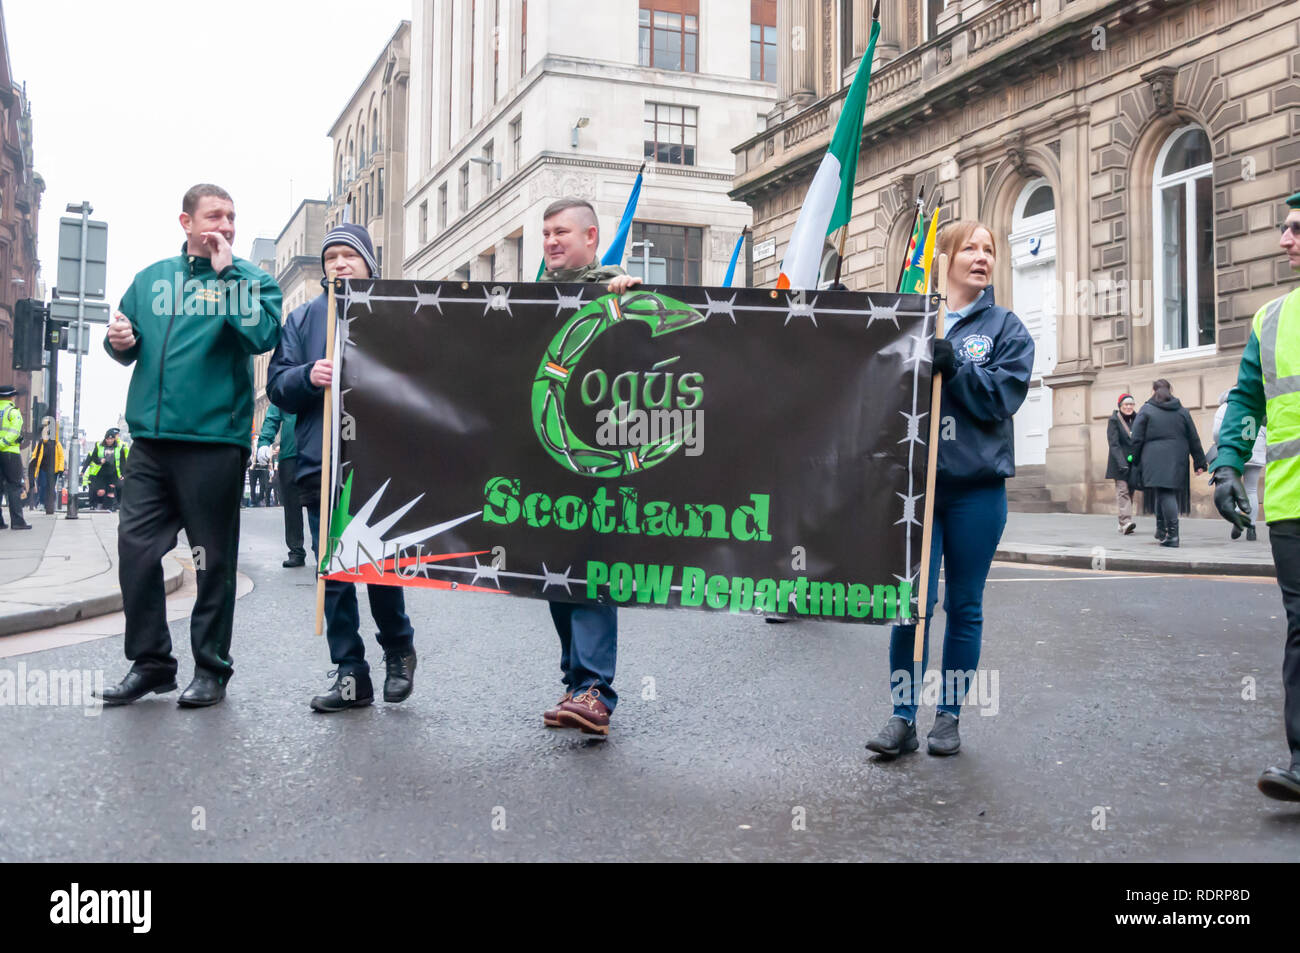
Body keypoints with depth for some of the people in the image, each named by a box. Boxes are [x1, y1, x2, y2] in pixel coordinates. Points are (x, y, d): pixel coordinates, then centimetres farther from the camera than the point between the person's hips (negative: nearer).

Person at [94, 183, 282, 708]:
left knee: (213, 558, 2)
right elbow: (128, 347, 22)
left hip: (214, 439, -4)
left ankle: (211, 668, 14)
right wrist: (120, 341, 0)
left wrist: (226, 273, -13)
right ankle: (150, 661, 17)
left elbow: (264, 335, -16)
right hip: (151, 438, 4)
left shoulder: (248, 278, 3)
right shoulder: (151, 279, 16)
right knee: (135, 546, 3)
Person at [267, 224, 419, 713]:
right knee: (333, 574, 3)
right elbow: (277, 386, 11)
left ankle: (398, 650, 22)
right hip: (321, 465, 3)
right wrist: (308, 376, -9)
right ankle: (350, 673, 11)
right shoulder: (303, 318, 17)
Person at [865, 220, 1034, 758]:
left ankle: (949, 717, 20)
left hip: (977, 486, 1)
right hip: (916, 478, 0)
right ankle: (903, 718, 4)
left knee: (965, 607, 8)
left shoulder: (1007, 328, 7)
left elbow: (1005, 396, -6)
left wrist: (954, 368, -18)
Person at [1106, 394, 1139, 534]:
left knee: (1130, 491, 6)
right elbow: (1114, 444, -12)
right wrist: (1122, 463, -22)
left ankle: (1123, 523, 13)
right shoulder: (1114, 420, -5)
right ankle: (1126, 522, -23)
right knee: (1122, 491, -14)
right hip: (1120, 462, -5)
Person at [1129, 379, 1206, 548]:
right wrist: (1200, 463, 13)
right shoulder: (1182, 411, 12)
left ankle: (1172, 535, -14)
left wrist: (1136, 462, 5)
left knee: (1165, 493, -8)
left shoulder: (1146, 410, 1)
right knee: (1170, 493, 14)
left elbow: (1137, 439, -2)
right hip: (1177, 460, 4)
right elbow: (1194, 439, 11)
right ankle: (1162, 529, 17)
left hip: (1155, 460, -4)